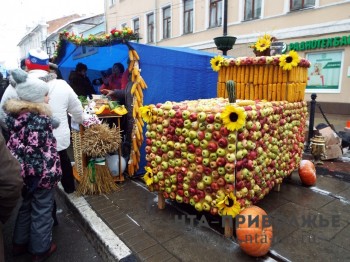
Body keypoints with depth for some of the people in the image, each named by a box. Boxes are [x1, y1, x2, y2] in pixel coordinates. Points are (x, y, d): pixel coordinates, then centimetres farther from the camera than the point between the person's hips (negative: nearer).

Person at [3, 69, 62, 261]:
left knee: (24, 206, 25)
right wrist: (53, 172, -14)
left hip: (22, 171, 7)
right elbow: (45, 150, -22)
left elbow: (15, 143, 8)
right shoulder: (41, 119, -22)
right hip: (42, 173, -7)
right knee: (42, 211, 11)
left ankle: (19, 243, 42)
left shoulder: (14, 114, -1)